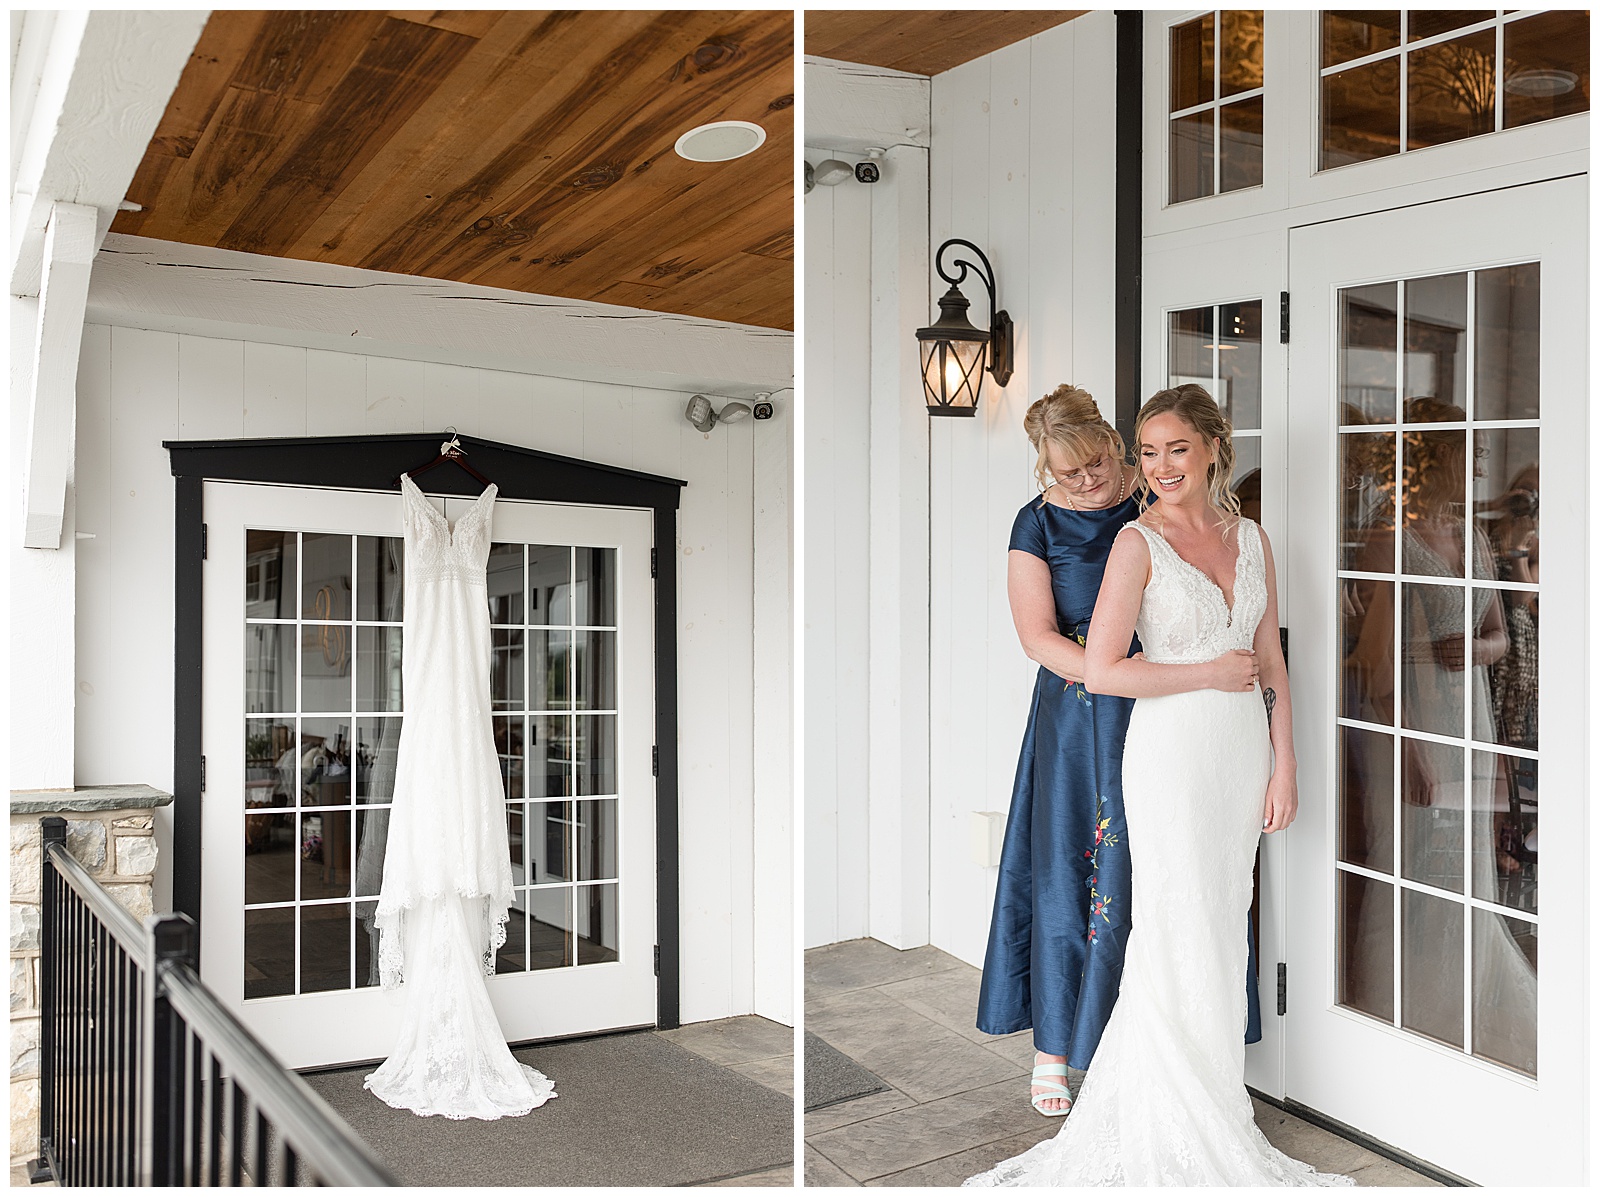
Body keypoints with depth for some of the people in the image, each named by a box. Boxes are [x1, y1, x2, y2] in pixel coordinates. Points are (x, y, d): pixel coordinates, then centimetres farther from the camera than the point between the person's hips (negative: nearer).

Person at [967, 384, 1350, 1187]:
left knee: (1220, 931, 11)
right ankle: (1194, 1133, 15)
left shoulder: (1250, 538, 8)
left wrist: (1283, 767, 5)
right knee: (1184, 940, 0)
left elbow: (1271, 665, 10)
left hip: (1243, 751, 6)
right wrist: (1213, 672, -11)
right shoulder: (1139, 543, -8)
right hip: (1172, 752, -5)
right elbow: (1101, 671, -13)